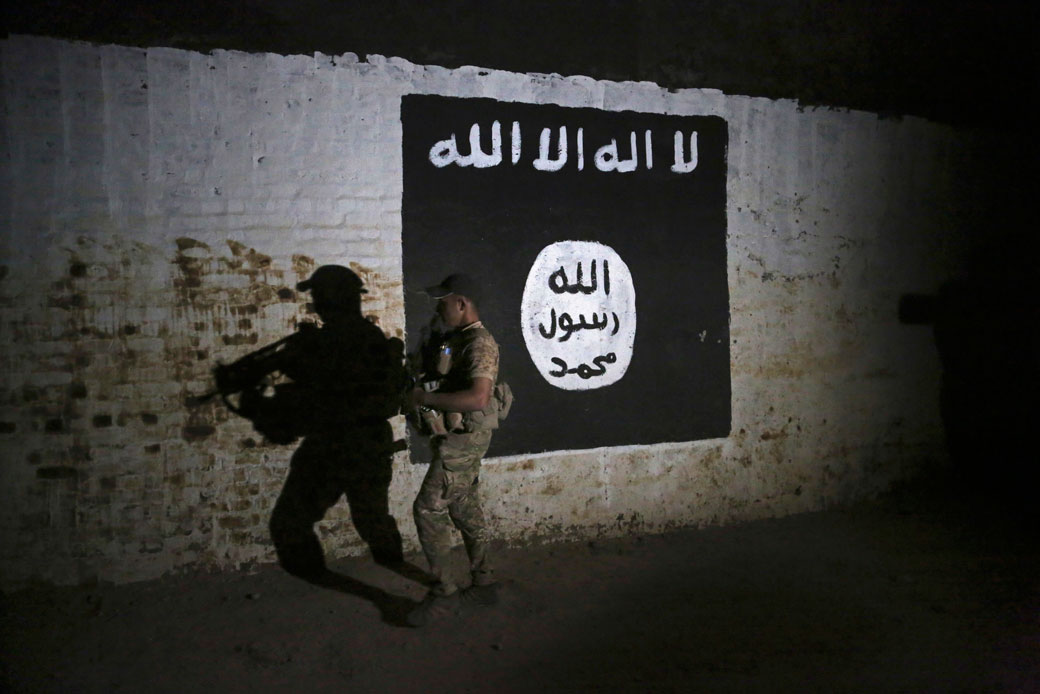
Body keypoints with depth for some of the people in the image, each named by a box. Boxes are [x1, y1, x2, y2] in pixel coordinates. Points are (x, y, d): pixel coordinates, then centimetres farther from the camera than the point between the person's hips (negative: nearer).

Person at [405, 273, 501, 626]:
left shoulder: (480, 343, -20)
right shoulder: (460, 338, 13)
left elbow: (478, 397, -34)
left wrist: (426, 398, -28)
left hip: (465, 438, -10)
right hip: (461, 437, 10)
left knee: (429, 508, -8)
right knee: (465, 509, 16)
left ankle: (444, 593, 1)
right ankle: (483, 584, 27)